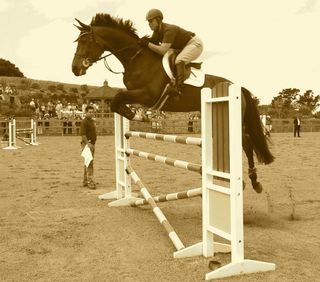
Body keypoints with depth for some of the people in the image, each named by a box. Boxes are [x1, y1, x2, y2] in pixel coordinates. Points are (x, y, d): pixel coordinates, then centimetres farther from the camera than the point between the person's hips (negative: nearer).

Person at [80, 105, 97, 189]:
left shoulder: (92, 121, 16)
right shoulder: (84, 122, -12)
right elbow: (83, 134, -19)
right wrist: (88, 143, -25)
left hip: (92, 144, 9)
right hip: (87, 144, -9)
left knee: (88, 163, 14)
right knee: (89, 163, -13)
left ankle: (85, 181, 21)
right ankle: (90, 182, -14)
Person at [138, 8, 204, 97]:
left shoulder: (169, 30, -31)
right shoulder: (157, 31, -1)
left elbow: (162, 51, -37)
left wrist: (147, 44, -34)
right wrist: (145, 40, -17)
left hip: (195, 44, -10)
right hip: (183, 47, 10)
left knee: (179, 60, -34)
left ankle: (177, 88, -43)